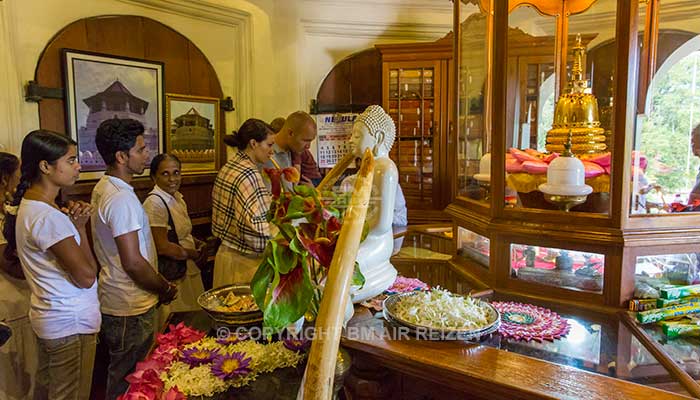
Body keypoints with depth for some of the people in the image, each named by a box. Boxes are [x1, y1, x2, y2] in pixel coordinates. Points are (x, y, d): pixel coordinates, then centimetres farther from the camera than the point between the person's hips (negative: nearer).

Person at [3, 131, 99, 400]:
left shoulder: (30, 204, 6)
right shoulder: (47, 217, -25)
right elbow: (86, 276, -23)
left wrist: (73, 219, -7)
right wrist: (80, 226, -14)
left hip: (49, 315, 10)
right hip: (70, 325, -10)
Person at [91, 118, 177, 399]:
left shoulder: (103, 188, 9)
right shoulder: (122, 198, -23)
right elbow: (133, 262, -25)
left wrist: (158, 283, 13)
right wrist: (165, 289, -9)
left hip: (114, 300, 10)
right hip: (131, 307, -10)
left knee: (121, 376, 23)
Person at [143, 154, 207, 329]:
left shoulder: (177, 197, 9)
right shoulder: (155, 203, -18)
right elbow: (162, 247, -23)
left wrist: (199, 244, 2)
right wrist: (194, 254, -11)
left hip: (188, 272, 9)